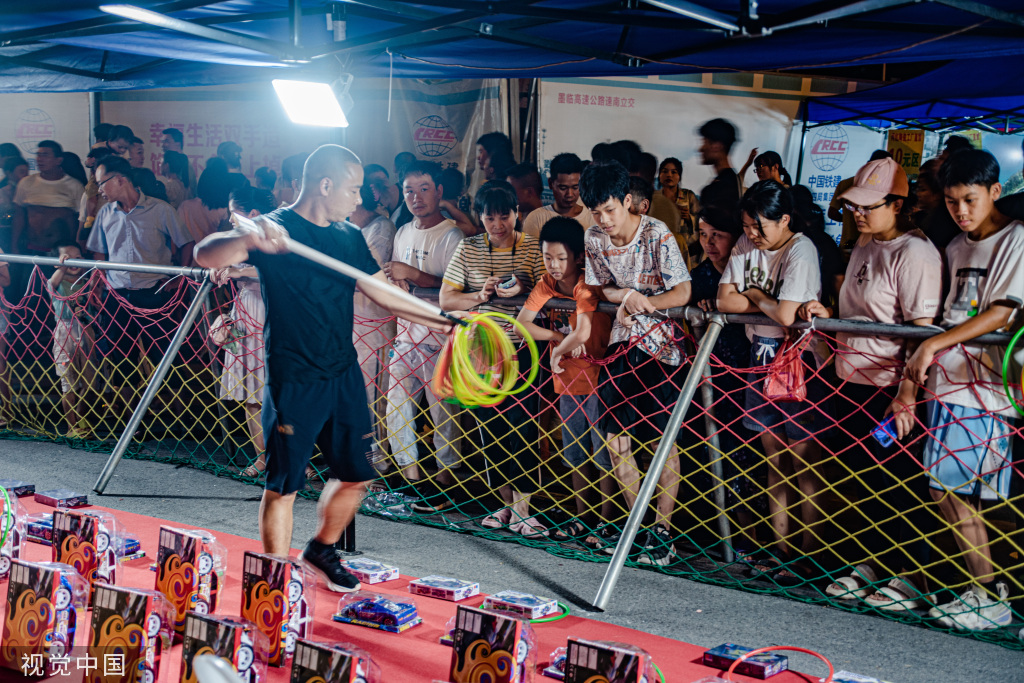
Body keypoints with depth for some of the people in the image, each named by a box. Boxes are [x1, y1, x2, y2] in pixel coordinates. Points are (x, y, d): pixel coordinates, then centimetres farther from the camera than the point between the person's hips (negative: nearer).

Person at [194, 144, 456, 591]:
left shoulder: (349, 237, 9)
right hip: (294, 381, -7)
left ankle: (321, 550, 37)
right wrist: (250, 239, -46)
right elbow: (205, 256, -25)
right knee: (283, 485, -1)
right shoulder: (276, 231, -12)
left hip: (344, 374, 7)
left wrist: (441, 321, 8)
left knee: (356, 475, 14)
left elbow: (381, 292, 17)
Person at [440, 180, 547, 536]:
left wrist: (524, 289, -24)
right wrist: (479, 297, -13)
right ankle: (507, 502, 20)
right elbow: (446, 298, 3)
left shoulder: (533, 248, 1)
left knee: (522, 427, -7)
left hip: (523, 349, -3)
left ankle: (522, 510, -2)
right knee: (490, 428, 7)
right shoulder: (468, 249, 6)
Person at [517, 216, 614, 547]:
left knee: (604, 453, 0)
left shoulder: (587, 286, -19)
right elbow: (521, 324, -7)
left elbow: (582, 333, -32)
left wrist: (558, 353, -15)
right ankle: (582, 518, 27)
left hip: (597, 377, -7)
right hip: (568, 381, 7)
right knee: (576, 454, 15)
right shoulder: (546, 284, 0)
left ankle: (604, 522, 9)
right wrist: (561, 338, -16)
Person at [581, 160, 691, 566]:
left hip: (661, 343, -5)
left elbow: (682, 293, -16)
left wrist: (641, 303, -21)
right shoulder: (594, 238, -1)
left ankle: (662, 528, 7)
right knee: (614, 433, 4)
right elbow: (600, 288, 8)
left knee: (664, 438, -1)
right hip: (622, 341, 6)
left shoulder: (658, 236, -16)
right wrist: (627, 296, -12)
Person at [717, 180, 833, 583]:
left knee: (805, 461, -1)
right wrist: (769, 303, -11)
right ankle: (779, 545, 21)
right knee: (775, 459, 13)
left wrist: (753, 296, -8)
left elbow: (786, 314, -26)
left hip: (799, 361, -7)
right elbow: (725, 300, 0)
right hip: (761, 356, 7)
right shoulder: (746, 244, 4)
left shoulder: (801, 250, -18)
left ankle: (809, 554, 6)